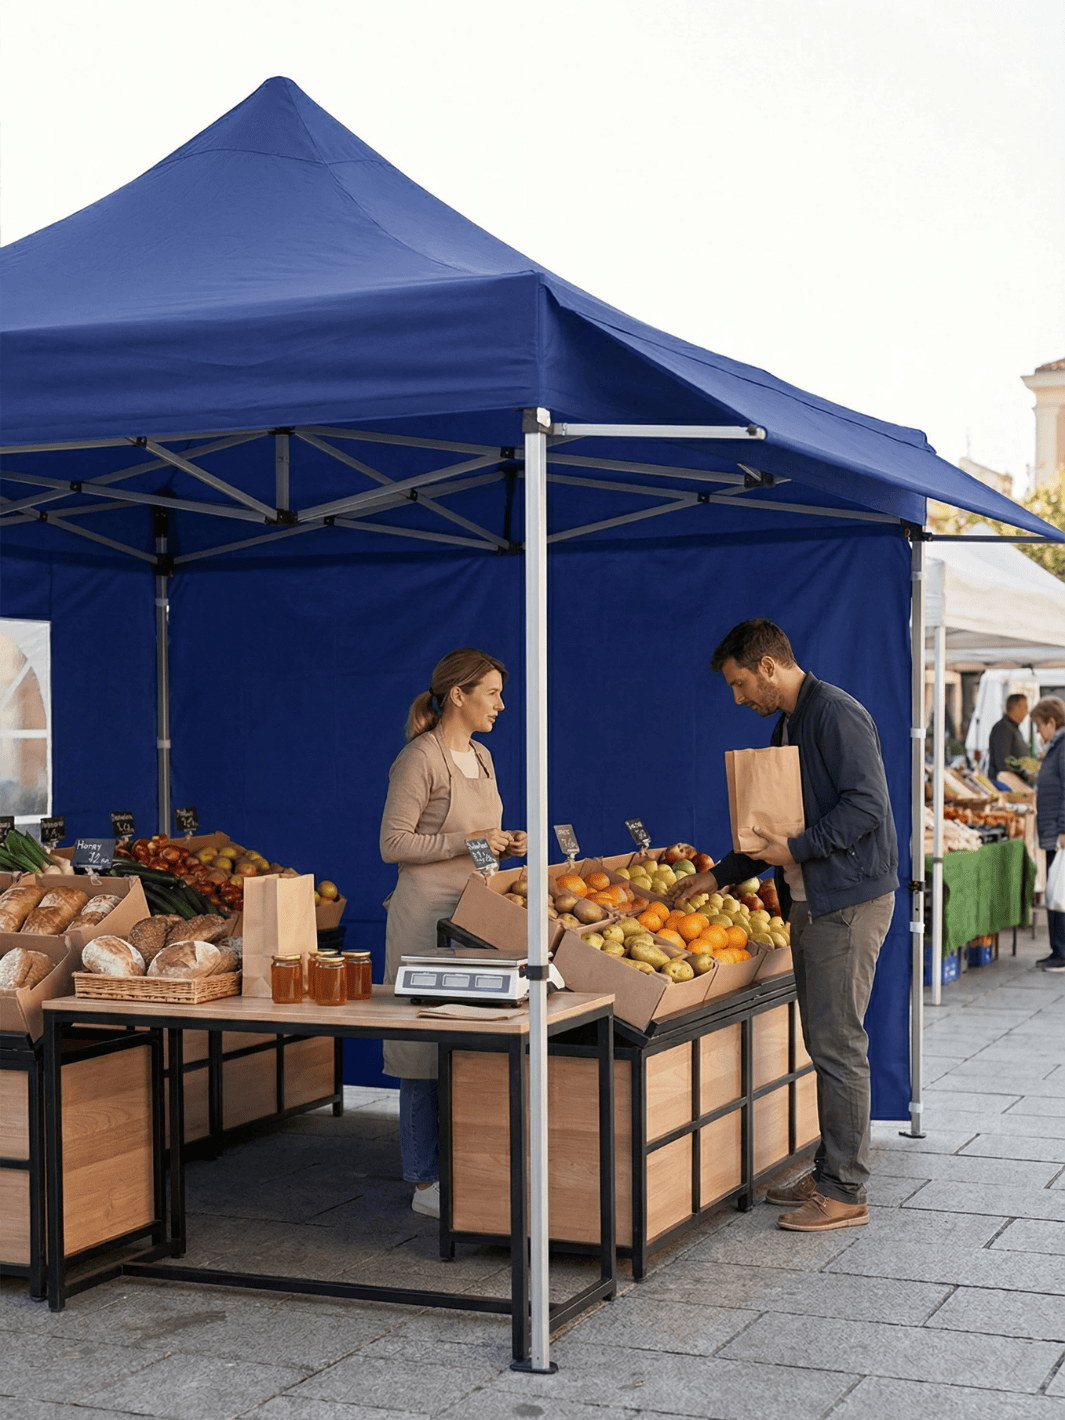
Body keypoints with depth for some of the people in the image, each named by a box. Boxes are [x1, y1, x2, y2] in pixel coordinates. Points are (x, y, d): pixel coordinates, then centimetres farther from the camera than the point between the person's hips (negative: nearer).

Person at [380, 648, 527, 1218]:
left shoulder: (480, 757, 15)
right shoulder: (421, 758, -11)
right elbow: (393, 843, -14)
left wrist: (504, 845, 5)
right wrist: (467, 842, -18)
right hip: (427, 914, -8)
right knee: (428, 1049, -4)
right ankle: (426, 1182, 3)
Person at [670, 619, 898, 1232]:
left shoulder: (837, 715, -13)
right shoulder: (788, 725, 18)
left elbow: (866, 806, -21)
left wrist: (795, 849, -18)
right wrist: (721, 875, 24)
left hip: (849, 901, -10)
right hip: (811, 902, 10)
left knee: (838, 1045, -6)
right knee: (825, 1044, 13)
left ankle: (845, 1193, 0)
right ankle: (830, 1174, 20)